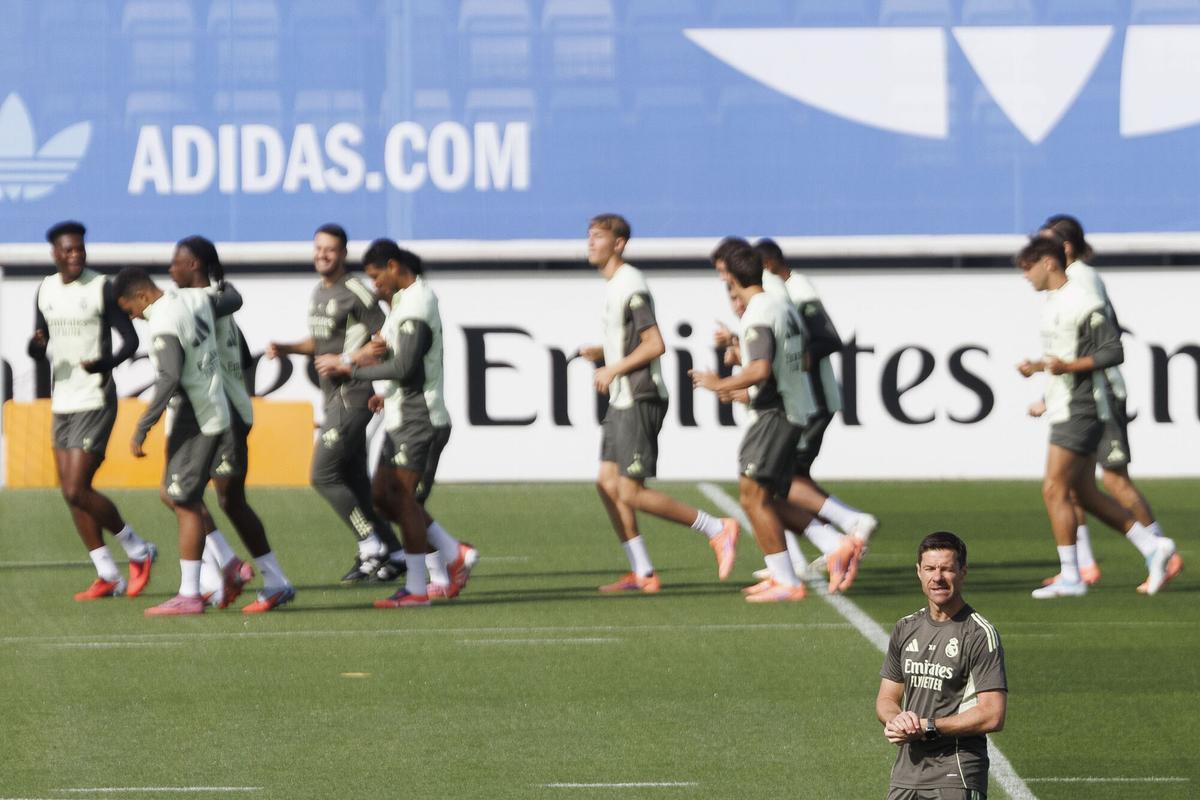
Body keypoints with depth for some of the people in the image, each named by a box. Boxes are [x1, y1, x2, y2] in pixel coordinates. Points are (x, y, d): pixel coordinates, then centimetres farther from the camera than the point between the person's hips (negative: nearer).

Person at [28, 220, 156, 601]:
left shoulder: (102, 288, -9)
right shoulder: (46, 290, 10)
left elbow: (130, 339, -8)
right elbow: (39, 347, 17)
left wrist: (107, 363, -28)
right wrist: (36, 345, -8)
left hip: (95, 402, -7)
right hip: (62, 402, 7)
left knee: (77, 490, -12)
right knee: (69, 491, 6)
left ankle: (138, 551, 7)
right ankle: (108, 576, 14)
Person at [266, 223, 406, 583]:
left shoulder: (354, 291, -13)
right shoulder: (318, 292, 15)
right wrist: (285, 349, 12)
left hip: (352, 395, -9)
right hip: (334, 397, 9)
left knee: (324, 476, -12)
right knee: (355, 481, 10)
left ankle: (371, 547, -4)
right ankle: (393, 554, 16)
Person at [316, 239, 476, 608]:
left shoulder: (416, 305, -17)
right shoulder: (403, 299, 15)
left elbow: (404, 368, -23)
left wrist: (349, 368, -18)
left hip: (418, 421, -10)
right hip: (401, 418, 10)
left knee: (403, 497, -8)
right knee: (384, 495, 10)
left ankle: (415, 588, -3)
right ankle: (453, 554, 17)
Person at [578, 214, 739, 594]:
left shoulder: (631, 286, -15)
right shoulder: (613, 285, 16)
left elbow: (655, 344, -20)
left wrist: (614, 370, -15)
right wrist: (601, 352, 9)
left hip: (640, 402, -10)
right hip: (621, 402, 10)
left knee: (631, 492, -11)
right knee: (608, 485, 6)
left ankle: (718, 530, -2)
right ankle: (642, 573, 9)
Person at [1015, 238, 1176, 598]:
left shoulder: (1081, 304, -15)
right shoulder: (1054, 303, 16)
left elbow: (1114, 351, -17)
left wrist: (1069, 366, -27)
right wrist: (1037, 366, 12)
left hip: (1080, 409, -10)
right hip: (1064, 409, 10)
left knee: (1054, 490, -10)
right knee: (1084, 493, 11)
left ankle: (1070, 578, -6)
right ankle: (1152, 546, 14)